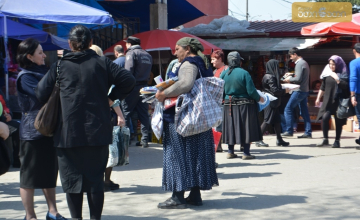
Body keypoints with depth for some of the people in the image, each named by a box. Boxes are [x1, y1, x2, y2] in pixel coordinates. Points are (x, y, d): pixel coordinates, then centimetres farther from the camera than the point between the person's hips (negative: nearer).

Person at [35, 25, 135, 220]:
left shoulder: (60, 66, 0)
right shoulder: (102, 63, 2)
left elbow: (41, 94, 1)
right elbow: (128, 80, -5)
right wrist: (112, 97, 6)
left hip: (68, 133, -1)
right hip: (97, 132, 1)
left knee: (71, 176, 7)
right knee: (96, 178, 7)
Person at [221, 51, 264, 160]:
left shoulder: (223, 74, -2)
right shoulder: (244, 73, -14)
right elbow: (251, 91, -15)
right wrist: (259, 98, 2)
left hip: (228, 105, 4)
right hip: (244, 105, -4)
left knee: (231, 128, 13)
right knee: (246, 128, 3)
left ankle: (230, 152, 17)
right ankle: (246, 153, 4)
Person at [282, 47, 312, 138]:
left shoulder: (299, 64, -14)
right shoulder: (304, 63, 17)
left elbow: (298, 79, -20)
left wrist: (290, 79, -5)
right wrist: (292, 75, 14)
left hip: (299, 91, -10)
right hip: (305, 90, 10)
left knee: (288, 109, -4)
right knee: (304, 111, 9)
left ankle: (289, 131, -3)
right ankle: (308, 132, 7)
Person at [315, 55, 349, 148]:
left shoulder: (343, 74, -4)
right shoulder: (327, 73, 9)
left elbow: (346, 86, -16)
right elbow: (323, 87, 16)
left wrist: (337, 79, -20)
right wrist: (318, 98, 15)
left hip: (339, 101, -3)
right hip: (328, 101, 3)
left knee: (338, 121, 2)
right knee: (324, 118, -12)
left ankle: (337, 141, 13)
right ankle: (325, 139, 0)